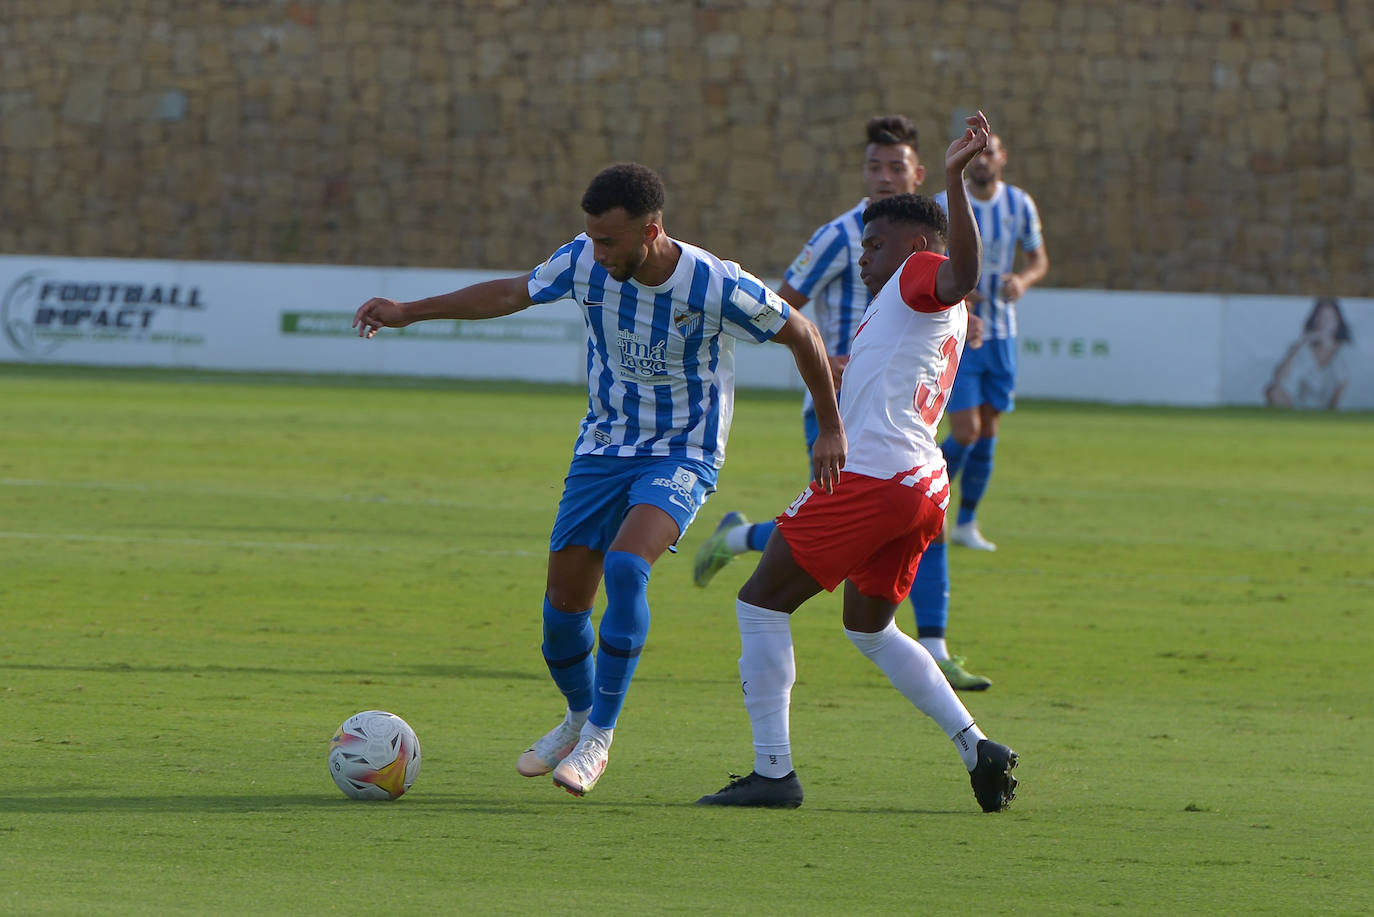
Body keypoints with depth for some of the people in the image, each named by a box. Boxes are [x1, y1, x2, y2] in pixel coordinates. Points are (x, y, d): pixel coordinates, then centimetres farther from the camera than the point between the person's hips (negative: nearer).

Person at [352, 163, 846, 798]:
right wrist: (408, 312, 6)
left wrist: (830, 429, -1)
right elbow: (512, 294, 6)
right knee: (563, 602, 1)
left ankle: (599, 736, -17)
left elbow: (801, 334, -7)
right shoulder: (585, 262, -11)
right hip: (602, 450, 5)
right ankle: (579, 718, 31)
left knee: (625, 567, -29)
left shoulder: (717, 286, -22)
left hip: (683, 455, -5)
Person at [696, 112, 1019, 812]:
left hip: (872, 478, -10)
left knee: (761, 603, -2)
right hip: (924, 486, 10)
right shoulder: (945, 320, 26)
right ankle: (977, 748, 10)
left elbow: (963, 273, -27)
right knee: (869, 628, 24)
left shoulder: (921, 275, -2)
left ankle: (772, 772, -7)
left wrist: (954, 178, -35)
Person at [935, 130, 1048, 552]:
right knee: (965, 432, -12)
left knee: (988, 432, 5)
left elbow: (1039, 259, 12)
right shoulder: (944, 206, -8)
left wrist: (1024, 280, -11)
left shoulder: (1019, 205, 2)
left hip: (1001, 332, 4)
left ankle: (966, 523, 17)